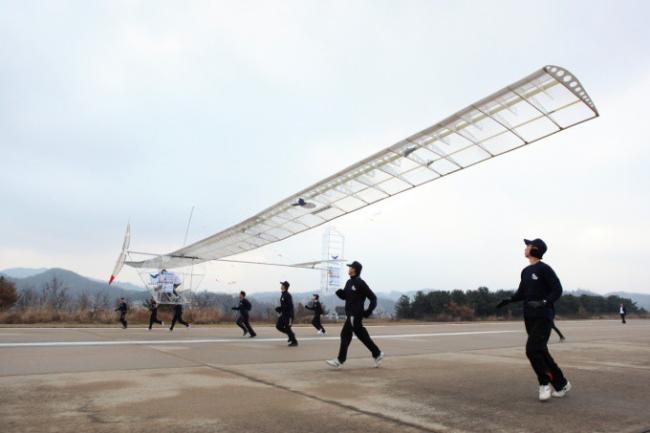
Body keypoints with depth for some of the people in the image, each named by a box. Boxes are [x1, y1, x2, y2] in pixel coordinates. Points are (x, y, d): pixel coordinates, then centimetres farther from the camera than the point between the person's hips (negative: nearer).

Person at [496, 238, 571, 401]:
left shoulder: (544, 269, -9)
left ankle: (545, 383, 4)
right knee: (540, 352, 11)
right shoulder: (525, 271, 15)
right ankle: (561, 384, 25)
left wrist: (544, 302, -26)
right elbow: (521, 292, 20)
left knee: (533, 350, -14)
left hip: (543, 317, -8)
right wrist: (509, 300, 2)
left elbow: (557, 290, -11)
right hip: (529, 317, 8)